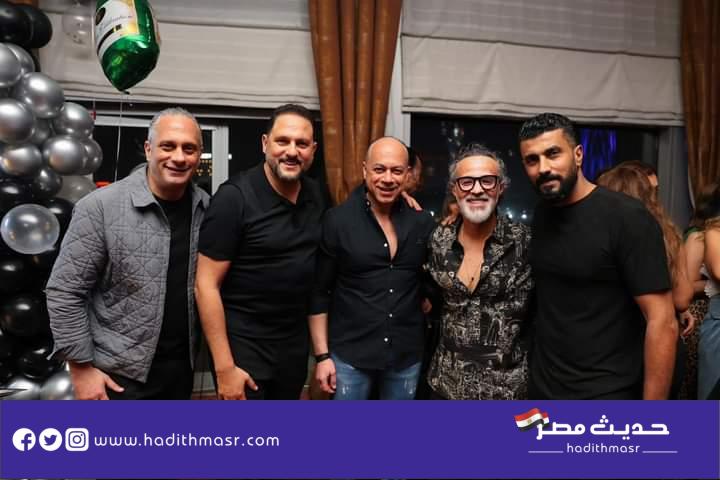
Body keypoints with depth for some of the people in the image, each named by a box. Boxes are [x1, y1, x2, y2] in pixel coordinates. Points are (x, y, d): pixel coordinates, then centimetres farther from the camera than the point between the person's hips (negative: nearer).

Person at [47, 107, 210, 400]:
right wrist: (81, 368, -11)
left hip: (182, 365, 4)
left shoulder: (206, 208, -3)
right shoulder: (101, 207, -15)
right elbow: (65, 292, -12)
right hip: (119, 372, -4)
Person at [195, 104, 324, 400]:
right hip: (243, 344, -6)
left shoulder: (316, 195, 0)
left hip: (296, 343, 6)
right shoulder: (235, 196, -16)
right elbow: (206, 285, -16)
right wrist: (224, 367, -17)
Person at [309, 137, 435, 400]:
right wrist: (322, 355, -6)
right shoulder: (337, 221, -9)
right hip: (349, 355, -3)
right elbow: (319, 293, -5)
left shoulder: (422, 222, 0)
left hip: (407, 356, 3)